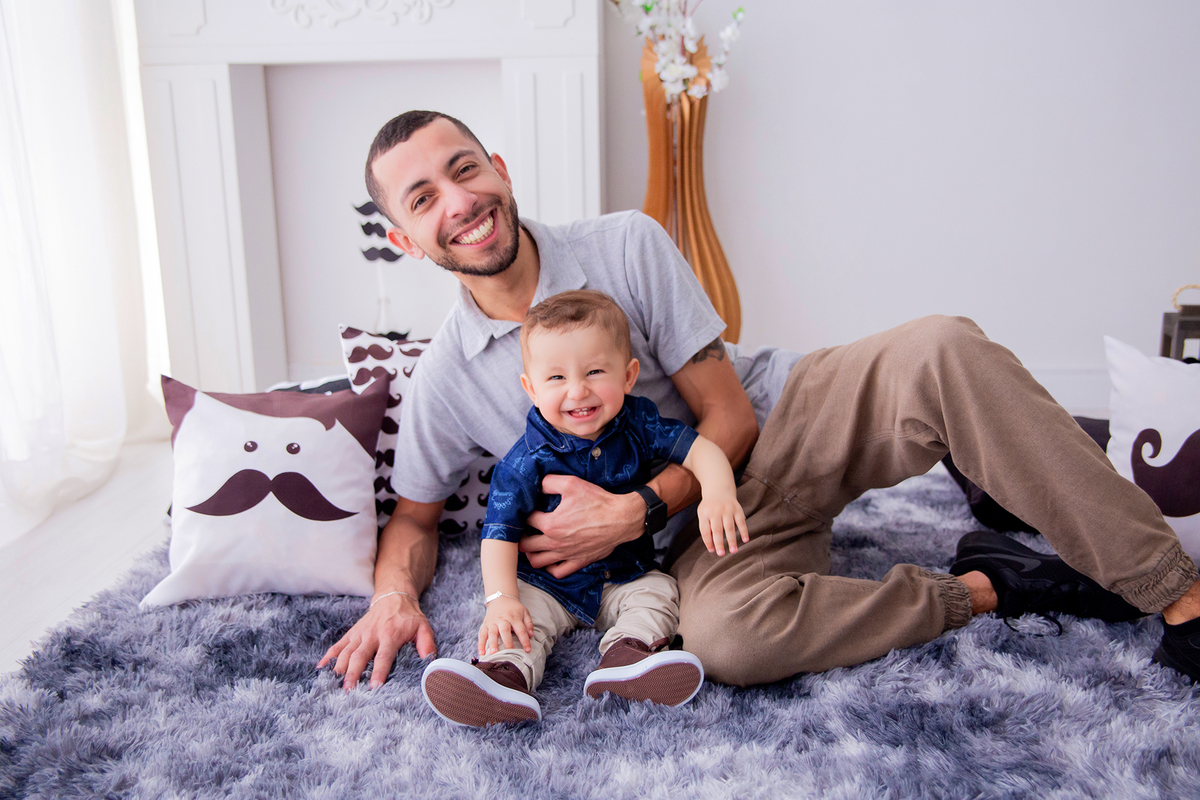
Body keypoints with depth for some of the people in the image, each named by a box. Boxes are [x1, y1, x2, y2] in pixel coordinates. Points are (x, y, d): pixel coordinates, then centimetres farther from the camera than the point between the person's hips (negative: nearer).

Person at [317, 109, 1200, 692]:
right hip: (713, 516, 0)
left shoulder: (626, 244, -8)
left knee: (944, 351, -31)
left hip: (783, 416, 0)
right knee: (721, 633, -37)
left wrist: (630, 511, -23)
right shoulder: (445, 387, -4)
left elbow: (731, 419, -9)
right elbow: (415, 515, 10)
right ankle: (985, 587, -15)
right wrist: (395, 594, -14)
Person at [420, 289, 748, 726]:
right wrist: (501, 598, -34)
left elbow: (699, 448, -12)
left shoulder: (637, 424, -9)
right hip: (547, 584, -3)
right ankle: (507, 675, -48)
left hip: (626, 577, 3)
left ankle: (624, 658, -39)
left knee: (658, 592, -21)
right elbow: (500, 530, -19)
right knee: (523, 615, -26)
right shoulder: (526, 460, -18)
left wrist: (718, 492, -35)